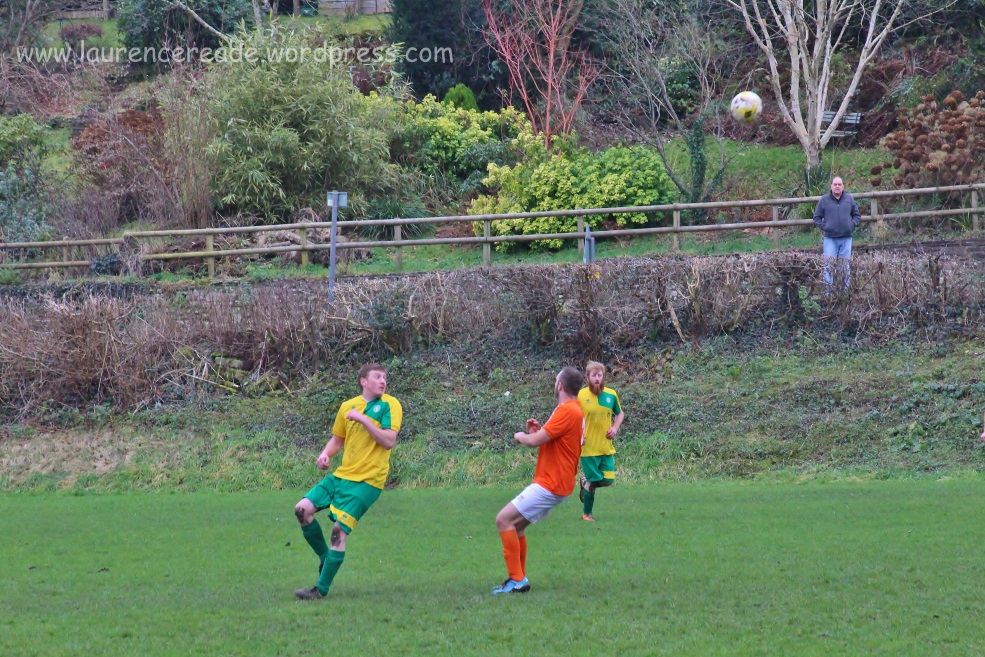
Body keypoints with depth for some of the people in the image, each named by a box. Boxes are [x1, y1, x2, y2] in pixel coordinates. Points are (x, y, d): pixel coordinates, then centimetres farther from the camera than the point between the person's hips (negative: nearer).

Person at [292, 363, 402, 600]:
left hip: (367, 481, -6)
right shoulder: (348, 406, 10)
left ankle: (322, 589, -6)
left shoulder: (389, 405, -6)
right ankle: (325, 557, 16)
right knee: (302, 509, -5)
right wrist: (326, 454, 1)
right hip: (342, 474, 6)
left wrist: (363, 419, -21)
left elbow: (389, 441, -17)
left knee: (339, 529, -14)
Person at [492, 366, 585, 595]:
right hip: (553, 481, 10)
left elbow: (535, 440, -22)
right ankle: (519, 579, 19)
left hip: (550, 484, -10)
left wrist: (521, 436, 0)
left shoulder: (566, 411, -18)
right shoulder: (576, 410, 15)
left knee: (504, 520, -13)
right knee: (516, 525, 17)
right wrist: (537, 431, 7)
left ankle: (517, 580, -14)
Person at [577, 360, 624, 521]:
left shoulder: (611, 395, 1)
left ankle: (585, 483, 33)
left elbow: (620, 413, 18)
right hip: (588, 448, -4)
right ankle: (586, 514, 21)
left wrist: (615, 427, -1)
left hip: (607, 447, 4)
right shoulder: (580, 395, -8)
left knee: (608, 480, 0)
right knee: (593, 481, -1)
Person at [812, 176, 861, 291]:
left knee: (845, 266, 6)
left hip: (846, 238, 2)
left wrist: (852, 225, 0)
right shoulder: (824, 200, 3)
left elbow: (857, 215, 16)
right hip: (830, 238, -2)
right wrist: (824, 227, -6)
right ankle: (828, 291, -7)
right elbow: (817, 218, 9)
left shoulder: (849, 199, 8)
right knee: (828, 265, -8)